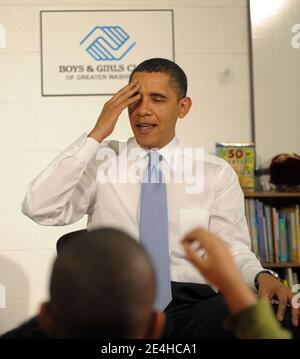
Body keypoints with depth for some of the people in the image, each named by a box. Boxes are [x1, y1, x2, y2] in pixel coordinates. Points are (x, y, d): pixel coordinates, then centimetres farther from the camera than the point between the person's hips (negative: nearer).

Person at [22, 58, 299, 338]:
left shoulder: (217, 174, 15)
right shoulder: (101, 161, 13)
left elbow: (232, 249, 9)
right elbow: (37, 209, 0)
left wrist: (260, 276, -15)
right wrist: (96, 136, -2)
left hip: (192, 303, 1)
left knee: (274, 316, -30)